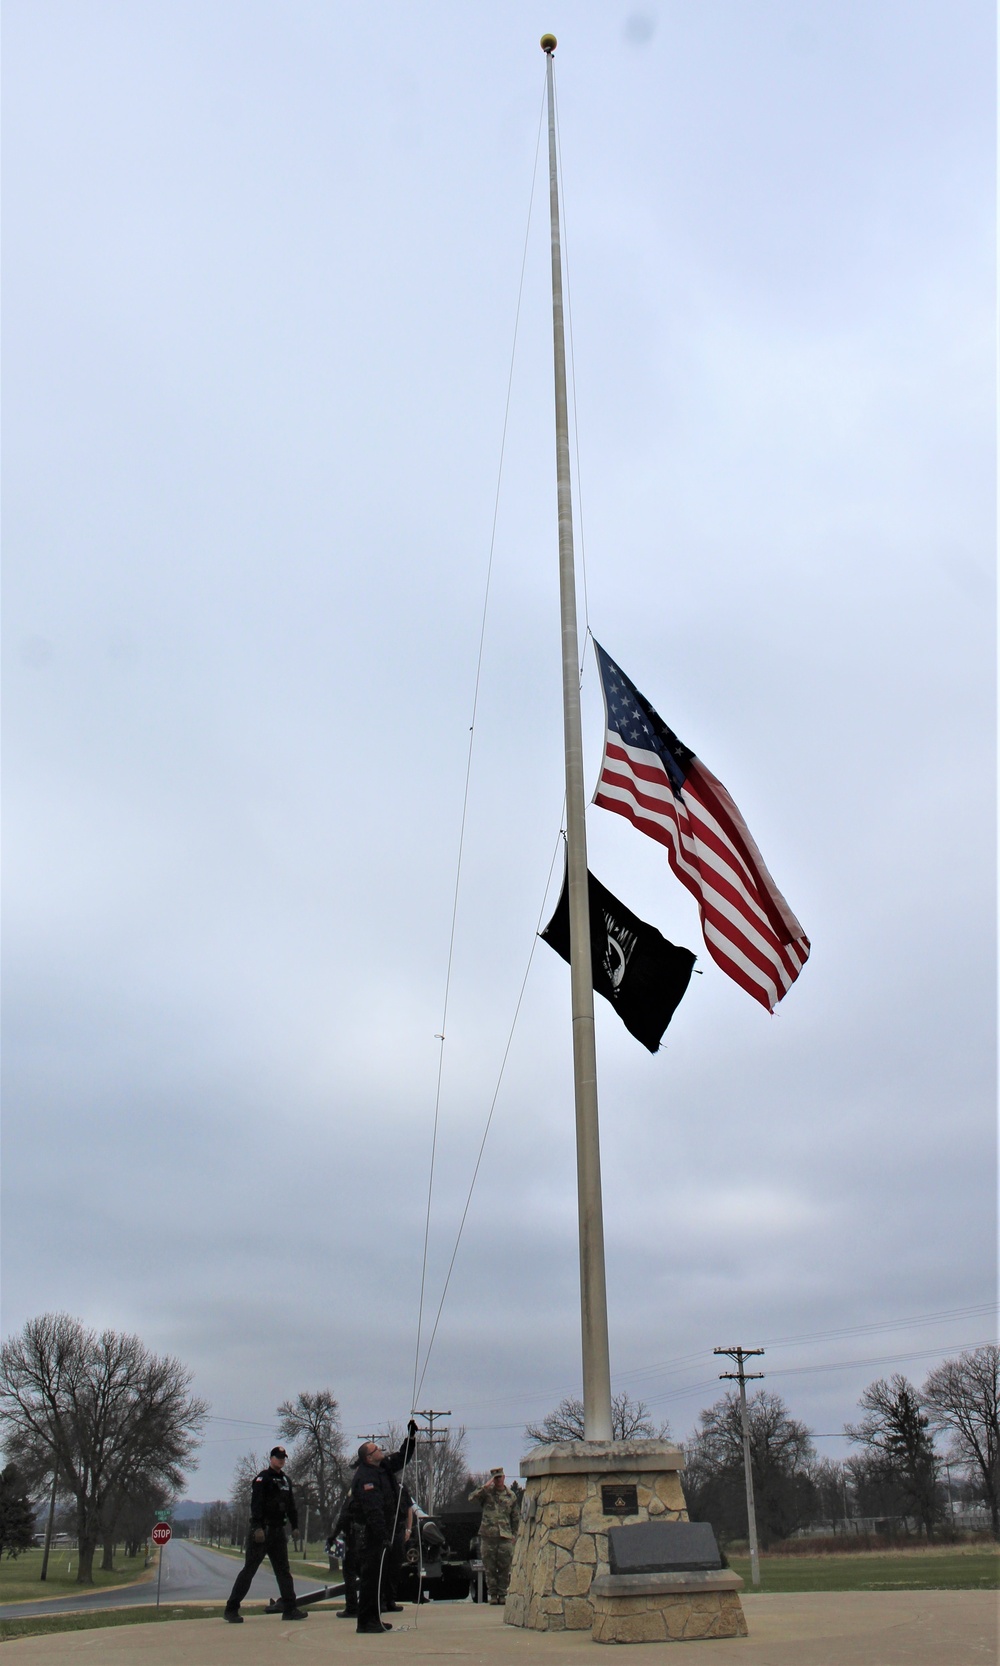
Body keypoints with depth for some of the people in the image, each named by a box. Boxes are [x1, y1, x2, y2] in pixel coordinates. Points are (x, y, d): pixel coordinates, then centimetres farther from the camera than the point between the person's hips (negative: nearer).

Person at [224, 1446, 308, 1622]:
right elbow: (256, 1504, -18)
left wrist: (294, 1525, 11)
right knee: (249, 1570, -5)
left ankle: (290, 1608, 9)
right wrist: (257, 1527, -26)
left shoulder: (285, 1480, 16)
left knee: (283, 1570, 6)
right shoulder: (262, 1479, -8)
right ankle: (231, 1609, 1)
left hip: (278, 1530, 8)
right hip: (261, 1530, -8)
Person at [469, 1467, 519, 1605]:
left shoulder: (511, 1496, 10)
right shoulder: (487, 1492, 5)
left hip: (505, 1536, 1)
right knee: (490, 1567, 3)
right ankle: (493, 1594, 13)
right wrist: (485, 1487, -15)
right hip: (488, 1535, -1)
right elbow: (471, 1498, -10)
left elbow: (516, 1518, 16)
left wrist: (514, 1535, 9)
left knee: (505, 1567, 0)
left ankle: (502, 1594, 11)